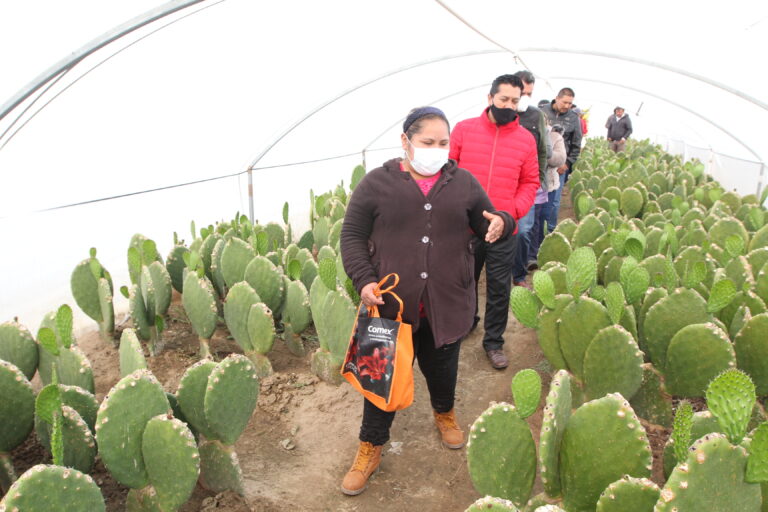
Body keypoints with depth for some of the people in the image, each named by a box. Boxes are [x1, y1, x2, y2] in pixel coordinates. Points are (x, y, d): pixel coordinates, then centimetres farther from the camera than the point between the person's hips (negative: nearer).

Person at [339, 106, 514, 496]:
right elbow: (352, 235, -2)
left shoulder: (464, 183, 4)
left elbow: (486, 222, 11)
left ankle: (444, 413, 53)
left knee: (442, 367, 21)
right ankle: (371, 446, 31)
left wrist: (499, 224, -14)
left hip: (447, 305, 2)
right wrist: (364, 280, -15)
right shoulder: (377, 183, -4)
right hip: (390, 303, -2)